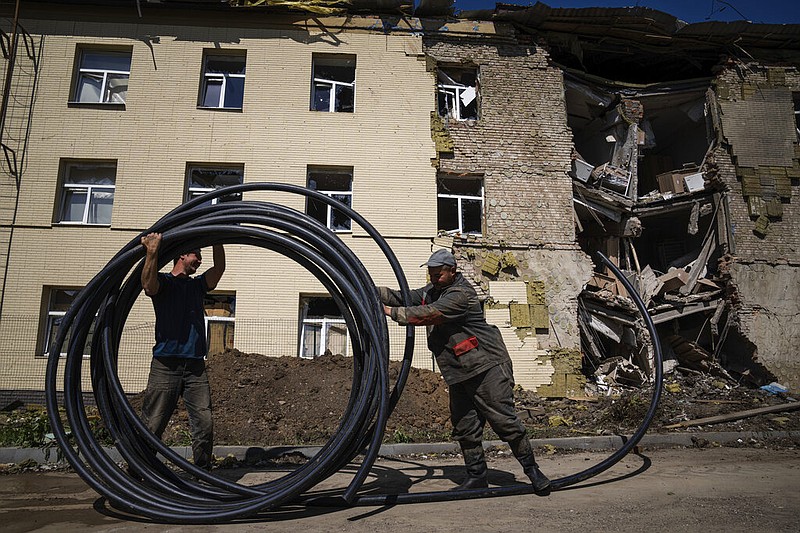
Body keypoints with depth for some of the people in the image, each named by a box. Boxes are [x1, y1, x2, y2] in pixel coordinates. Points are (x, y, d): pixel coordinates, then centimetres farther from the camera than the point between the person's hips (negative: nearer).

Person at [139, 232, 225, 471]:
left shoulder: (197, 285, 22)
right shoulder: (163, 282, 6)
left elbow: (219, 268, 10)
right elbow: (148, 284, -16)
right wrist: (152, 252, -27)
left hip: (196, 367, 5)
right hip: (166, 364, -4)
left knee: (204, 424, -2)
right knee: (152, 425, -3)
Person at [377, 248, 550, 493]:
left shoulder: (461, 294, -16)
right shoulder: (432, 291, 13)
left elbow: (429, 314, -25)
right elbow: (405, 297, 8)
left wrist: (393, 312, -20)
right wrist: (373, 292, -5)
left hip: (488, 366, -8)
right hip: (458, 373, 9)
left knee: (504, 420, -6)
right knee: (465, 427, 8)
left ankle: (531, 468, 8)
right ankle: (476, 476, 20)